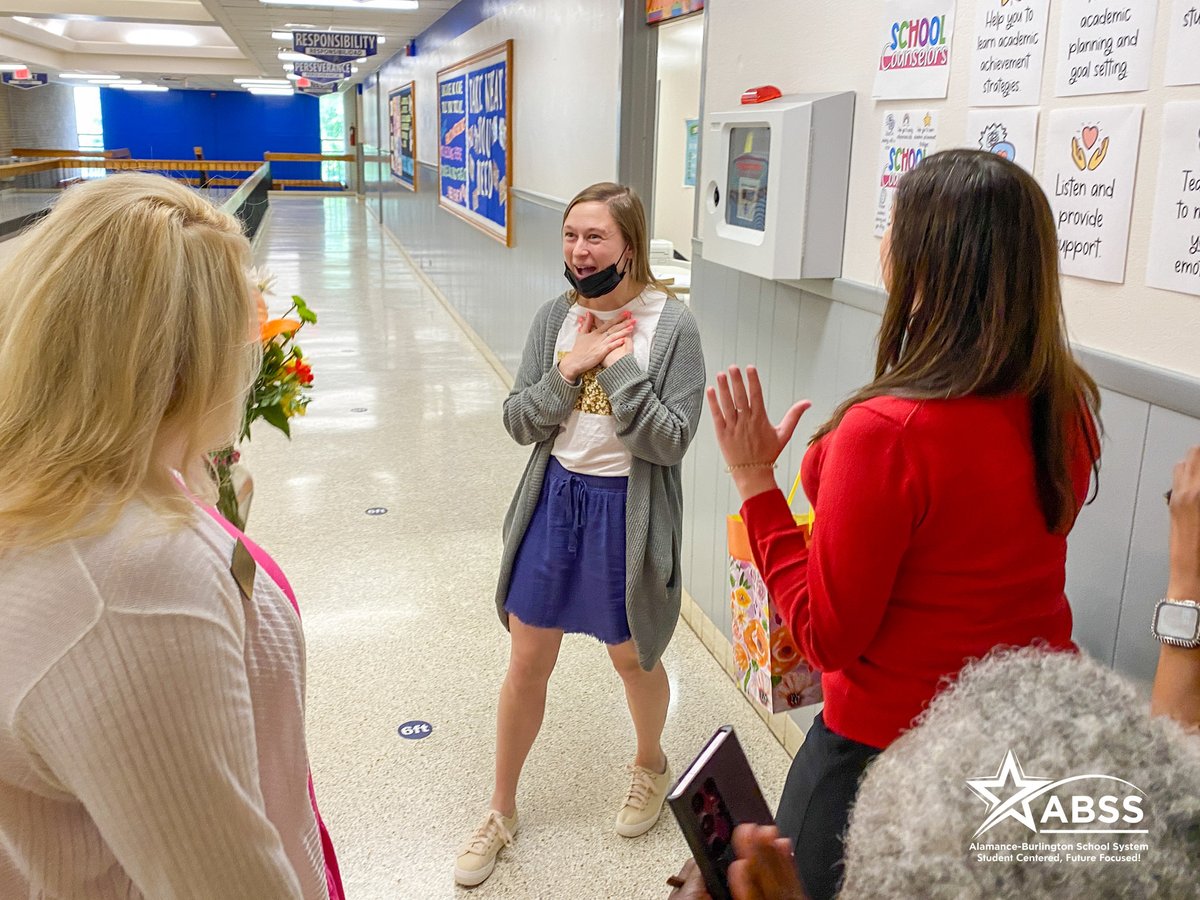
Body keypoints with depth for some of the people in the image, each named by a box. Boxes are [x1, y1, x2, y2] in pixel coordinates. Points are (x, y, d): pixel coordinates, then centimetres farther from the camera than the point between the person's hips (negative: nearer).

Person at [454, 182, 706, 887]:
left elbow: (671, 441, -18)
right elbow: (519, 422, -2)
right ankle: (501, 812, 32)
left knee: (633, 657, 16)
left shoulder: (671, 325, -13)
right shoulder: (557, 317, -1)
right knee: (527, 663, 12)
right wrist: (568, 371, -17)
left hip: (626, 512, -3)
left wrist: (619, 367, -22)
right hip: (555, 499, 4)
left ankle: (651, 764, 49)